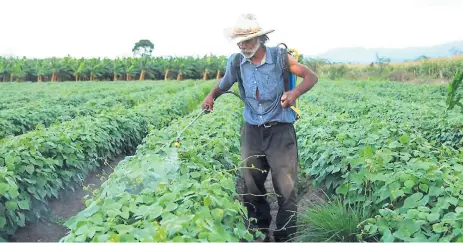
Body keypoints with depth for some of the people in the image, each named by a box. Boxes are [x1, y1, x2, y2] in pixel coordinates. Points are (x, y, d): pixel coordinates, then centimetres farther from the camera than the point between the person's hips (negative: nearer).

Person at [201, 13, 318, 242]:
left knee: (285, 187, -2)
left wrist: (296, 92, -26)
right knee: (251, 186, 10)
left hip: (280, 130, -3)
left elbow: (311, 77, -6)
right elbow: (224, 84, 16)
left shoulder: (279, 57, -9)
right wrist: (211, 96, -6)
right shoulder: (236, 62, -1)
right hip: (252, 130, 4)